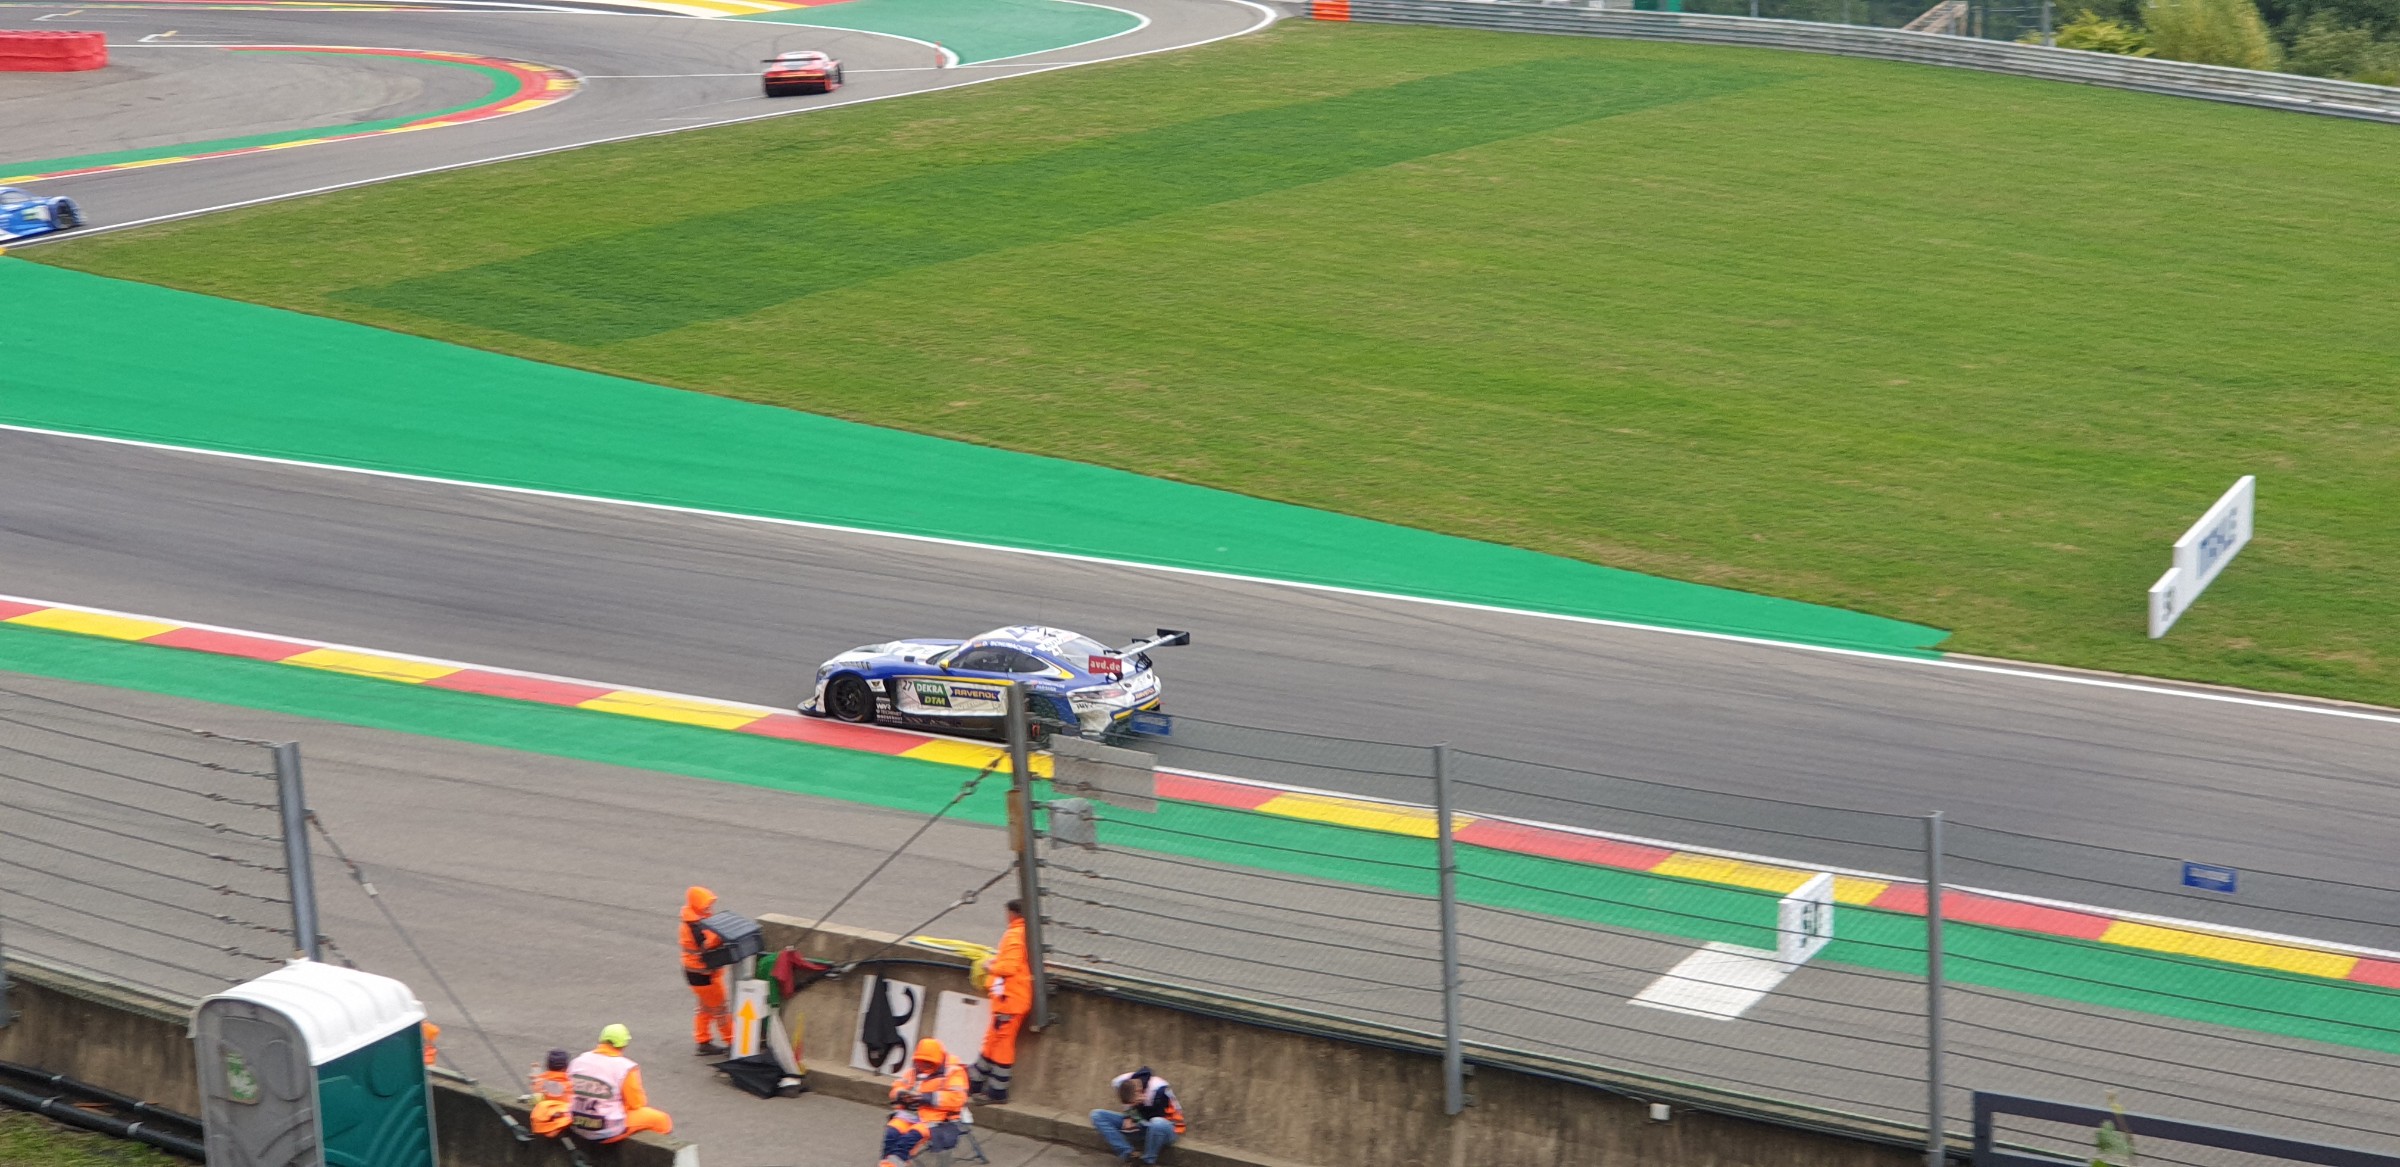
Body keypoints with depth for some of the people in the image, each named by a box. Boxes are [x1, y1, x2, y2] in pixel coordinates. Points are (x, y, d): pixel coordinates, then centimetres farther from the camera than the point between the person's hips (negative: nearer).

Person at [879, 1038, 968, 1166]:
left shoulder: (953, 1072, -3)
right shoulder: (914, 1069, 15)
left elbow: (956, 1098, -15)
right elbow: (898, 1087, 19)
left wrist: (929, 1098, -21)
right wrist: (901, 1094, -6)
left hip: (937, 1119, -5)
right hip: (911, 1113, 5)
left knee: (913, 1136, -33)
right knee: (892, 1132, -25)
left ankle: (892, 1162, -41)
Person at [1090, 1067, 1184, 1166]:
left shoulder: (1159, 1090, -29)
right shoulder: (1122, 1083, -11)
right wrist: (1127, 1118, -11)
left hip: (1167, 1128, -6)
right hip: (1142, 1123, 6)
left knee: (1158, 1124, -45)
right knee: (1097, 1115, -10)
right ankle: (1128, 1154, -19)